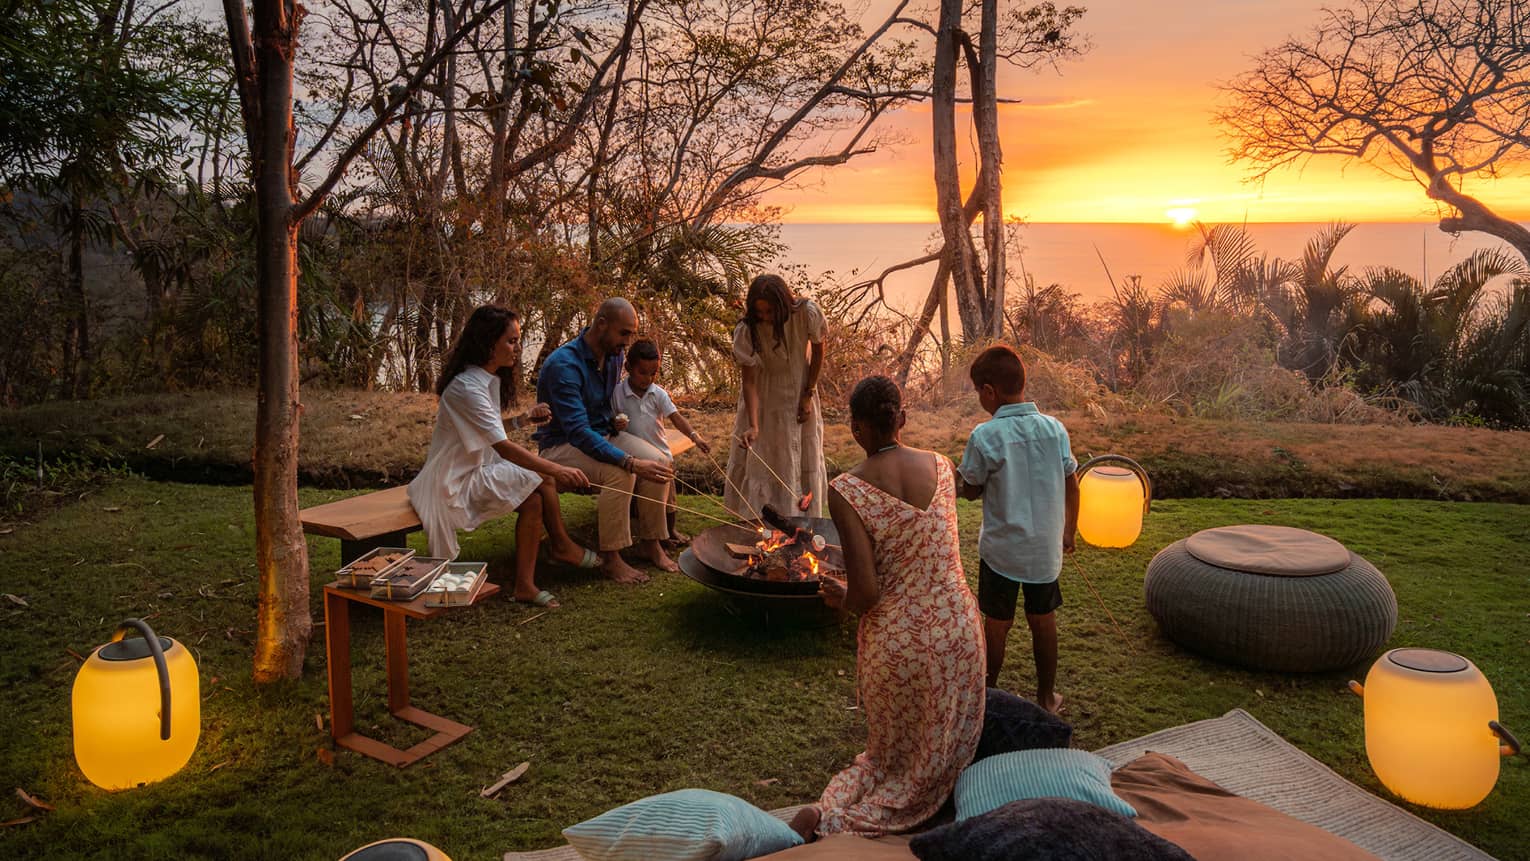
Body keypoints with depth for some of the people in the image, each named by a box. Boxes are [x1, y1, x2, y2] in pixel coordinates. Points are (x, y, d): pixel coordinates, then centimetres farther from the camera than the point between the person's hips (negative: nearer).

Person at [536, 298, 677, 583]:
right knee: (620, 473, -33)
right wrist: (631, 462, -42)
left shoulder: (613, 355, 0)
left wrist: (616, 419, 2)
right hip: (563, 444, -7)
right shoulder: (564, 365, -27)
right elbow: (578, 432, -35)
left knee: (658, 462, -16)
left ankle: (650, 544, -2)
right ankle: (610, 558, -20)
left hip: (602, 433, 8)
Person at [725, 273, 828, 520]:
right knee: (753, 458, 0)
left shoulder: (807, 313, -26)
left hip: (798, 391, 1)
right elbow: (749, 381, -25)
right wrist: (753, 426, -35)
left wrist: (809, 395, -7)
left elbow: (818, 351, -7)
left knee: (804, 455, 8)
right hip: (764, 396, -1)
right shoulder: (747, 331, -28)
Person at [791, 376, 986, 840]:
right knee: (945, 754, 20)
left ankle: (830, 812, 8)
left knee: (893, 754, 24)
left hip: (895, 640, -2)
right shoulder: (942, 466, -3)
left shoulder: (847, 490, -16)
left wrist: (839, 597, 3)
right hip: (957, 625, 2)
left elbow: (865, 593, -18)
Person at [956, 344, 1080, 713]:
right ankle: (1047, 696, 30)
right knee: (1043, 619, 17)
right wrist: (1069, 531, 16)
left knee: (997, 622, 12)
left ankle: (989, 694, 28)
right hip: (1046, 547, 3)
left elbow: (969, 491, -8)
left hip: (1002, 548, -3)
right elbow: (1071, 486, 3)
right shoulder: (1055, 428, -6)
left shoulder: (985, 436, -19)